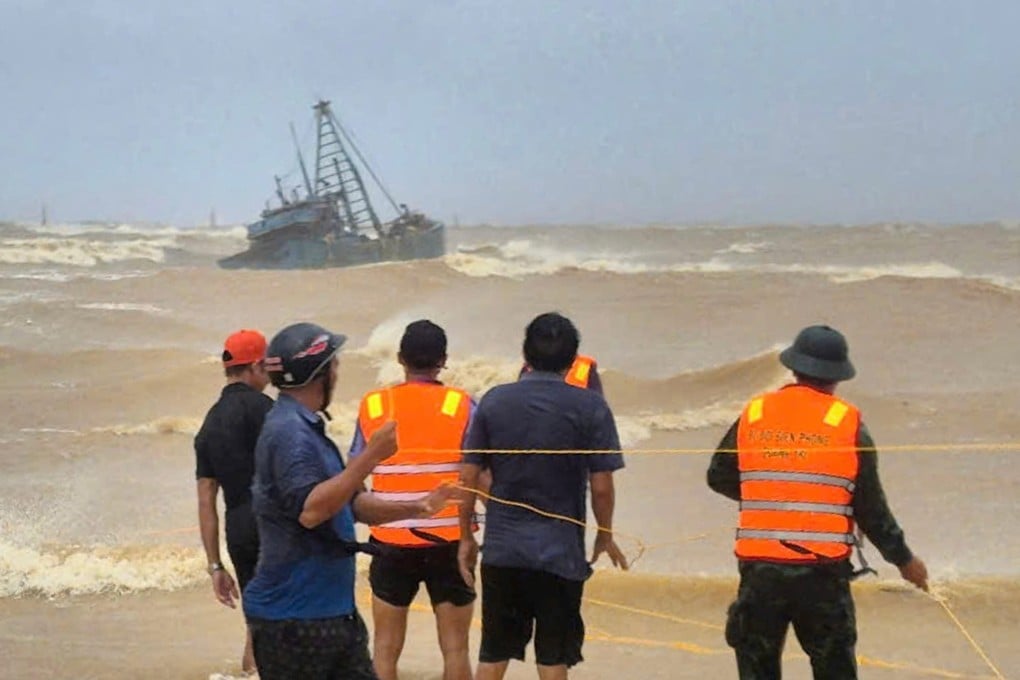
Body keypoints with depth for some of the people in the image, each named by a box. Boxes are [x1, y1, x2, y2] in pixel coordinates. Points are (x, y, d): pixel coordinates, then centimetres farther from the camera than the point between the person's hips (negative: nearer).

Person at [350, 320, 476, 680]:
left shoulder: (372, 406, 1)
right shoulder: (461, 406, -5)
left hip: (391, 541, 2)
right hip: (450, 541, -2)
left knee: (385, 647, 9)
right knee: (455, 647, 5)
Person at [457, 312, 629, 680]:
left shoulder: (494, 401, 2)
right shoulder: (590, 408, -6)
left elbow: (468, 477, 3)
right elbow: (601, 485, -6)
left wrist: (466, 536, 14)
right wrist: (605, 536, 10)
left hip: (501, 549, 3)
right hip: (561, 552, -2)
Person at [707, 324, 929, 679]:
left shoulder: (753, 416, 4)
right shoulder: (848, 423, -3)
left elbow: (719, 477, 15)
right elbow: (871, 509, 0)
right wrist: (904, 560, 13)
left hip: (759, 571, 2)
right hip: (823, 571, -2)